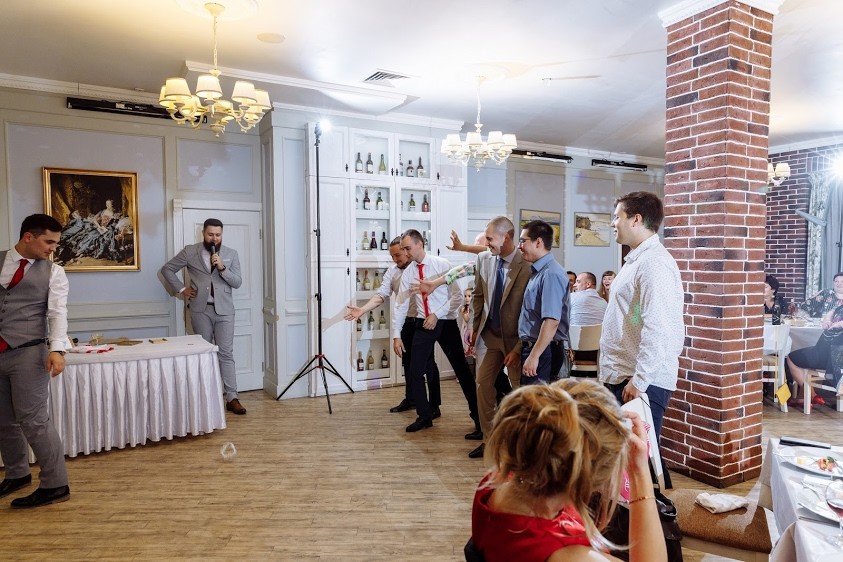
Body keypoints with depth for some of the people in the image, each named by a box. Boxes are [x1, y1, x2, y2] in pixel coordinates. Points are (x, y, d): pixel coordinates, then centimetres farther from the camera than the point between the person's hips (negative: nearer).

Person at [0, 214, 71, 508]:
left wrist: (56, 349, -24)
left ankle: (55, 485, 4)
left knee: (33, 420, -5)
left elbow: (58, 313, -9)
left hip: (28, 353, -4)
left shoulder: (53, 272, -1)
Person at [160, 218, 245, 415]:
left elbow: (237, 283, -1)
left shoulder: (231, 254, 4)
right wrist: (181, 289, 1)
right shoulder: (190, 252, 3)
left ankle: (231, 398, -1)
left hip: (224, 310, 0)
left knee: (226, 354, -3)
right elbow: (167, 269, 9)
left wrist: (222, 268, -16)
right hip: (200, 309, 0)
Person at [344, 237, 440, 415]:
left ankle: (435, 405, 8)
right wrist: (362, 310, -17)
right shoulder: (392, 271, 4)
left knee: (428, 362, -2)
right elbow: (381, 295, -3)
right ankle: (410, 399, 32)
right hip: (406, 323, 6)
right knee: (408, 362, 16)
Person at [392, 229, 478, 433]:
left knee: (461, 369, 6)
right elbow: (401, 305, 2)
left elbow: (457, 296, -11)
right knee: (415, 372, 3)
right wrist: (396, 335, -2)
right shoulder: (408, 273, 2)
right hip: (423, 325, 4)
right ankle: (424, 416, 21)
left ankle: (477, 414, 22)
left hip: (446, 323, -4)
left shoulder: (442, 264, -9)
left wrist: (437, 315, -19)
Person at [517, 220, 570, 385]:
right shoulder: (537, 272, 13)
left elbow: (552, 321, -25)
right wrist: (519, 350, 21)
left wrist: (534, 356, -24)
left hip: (543, 352, -9)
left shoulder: (551, 274, -17)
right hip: (531, 346, 9)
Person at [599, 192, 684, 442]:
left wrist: (639, 381, -22)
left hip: (641, 383, -10)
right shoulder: (635, 260, 17)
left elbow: (657, 330, -23)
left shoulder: (654, 263, -15)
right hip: (620, 378, 10)